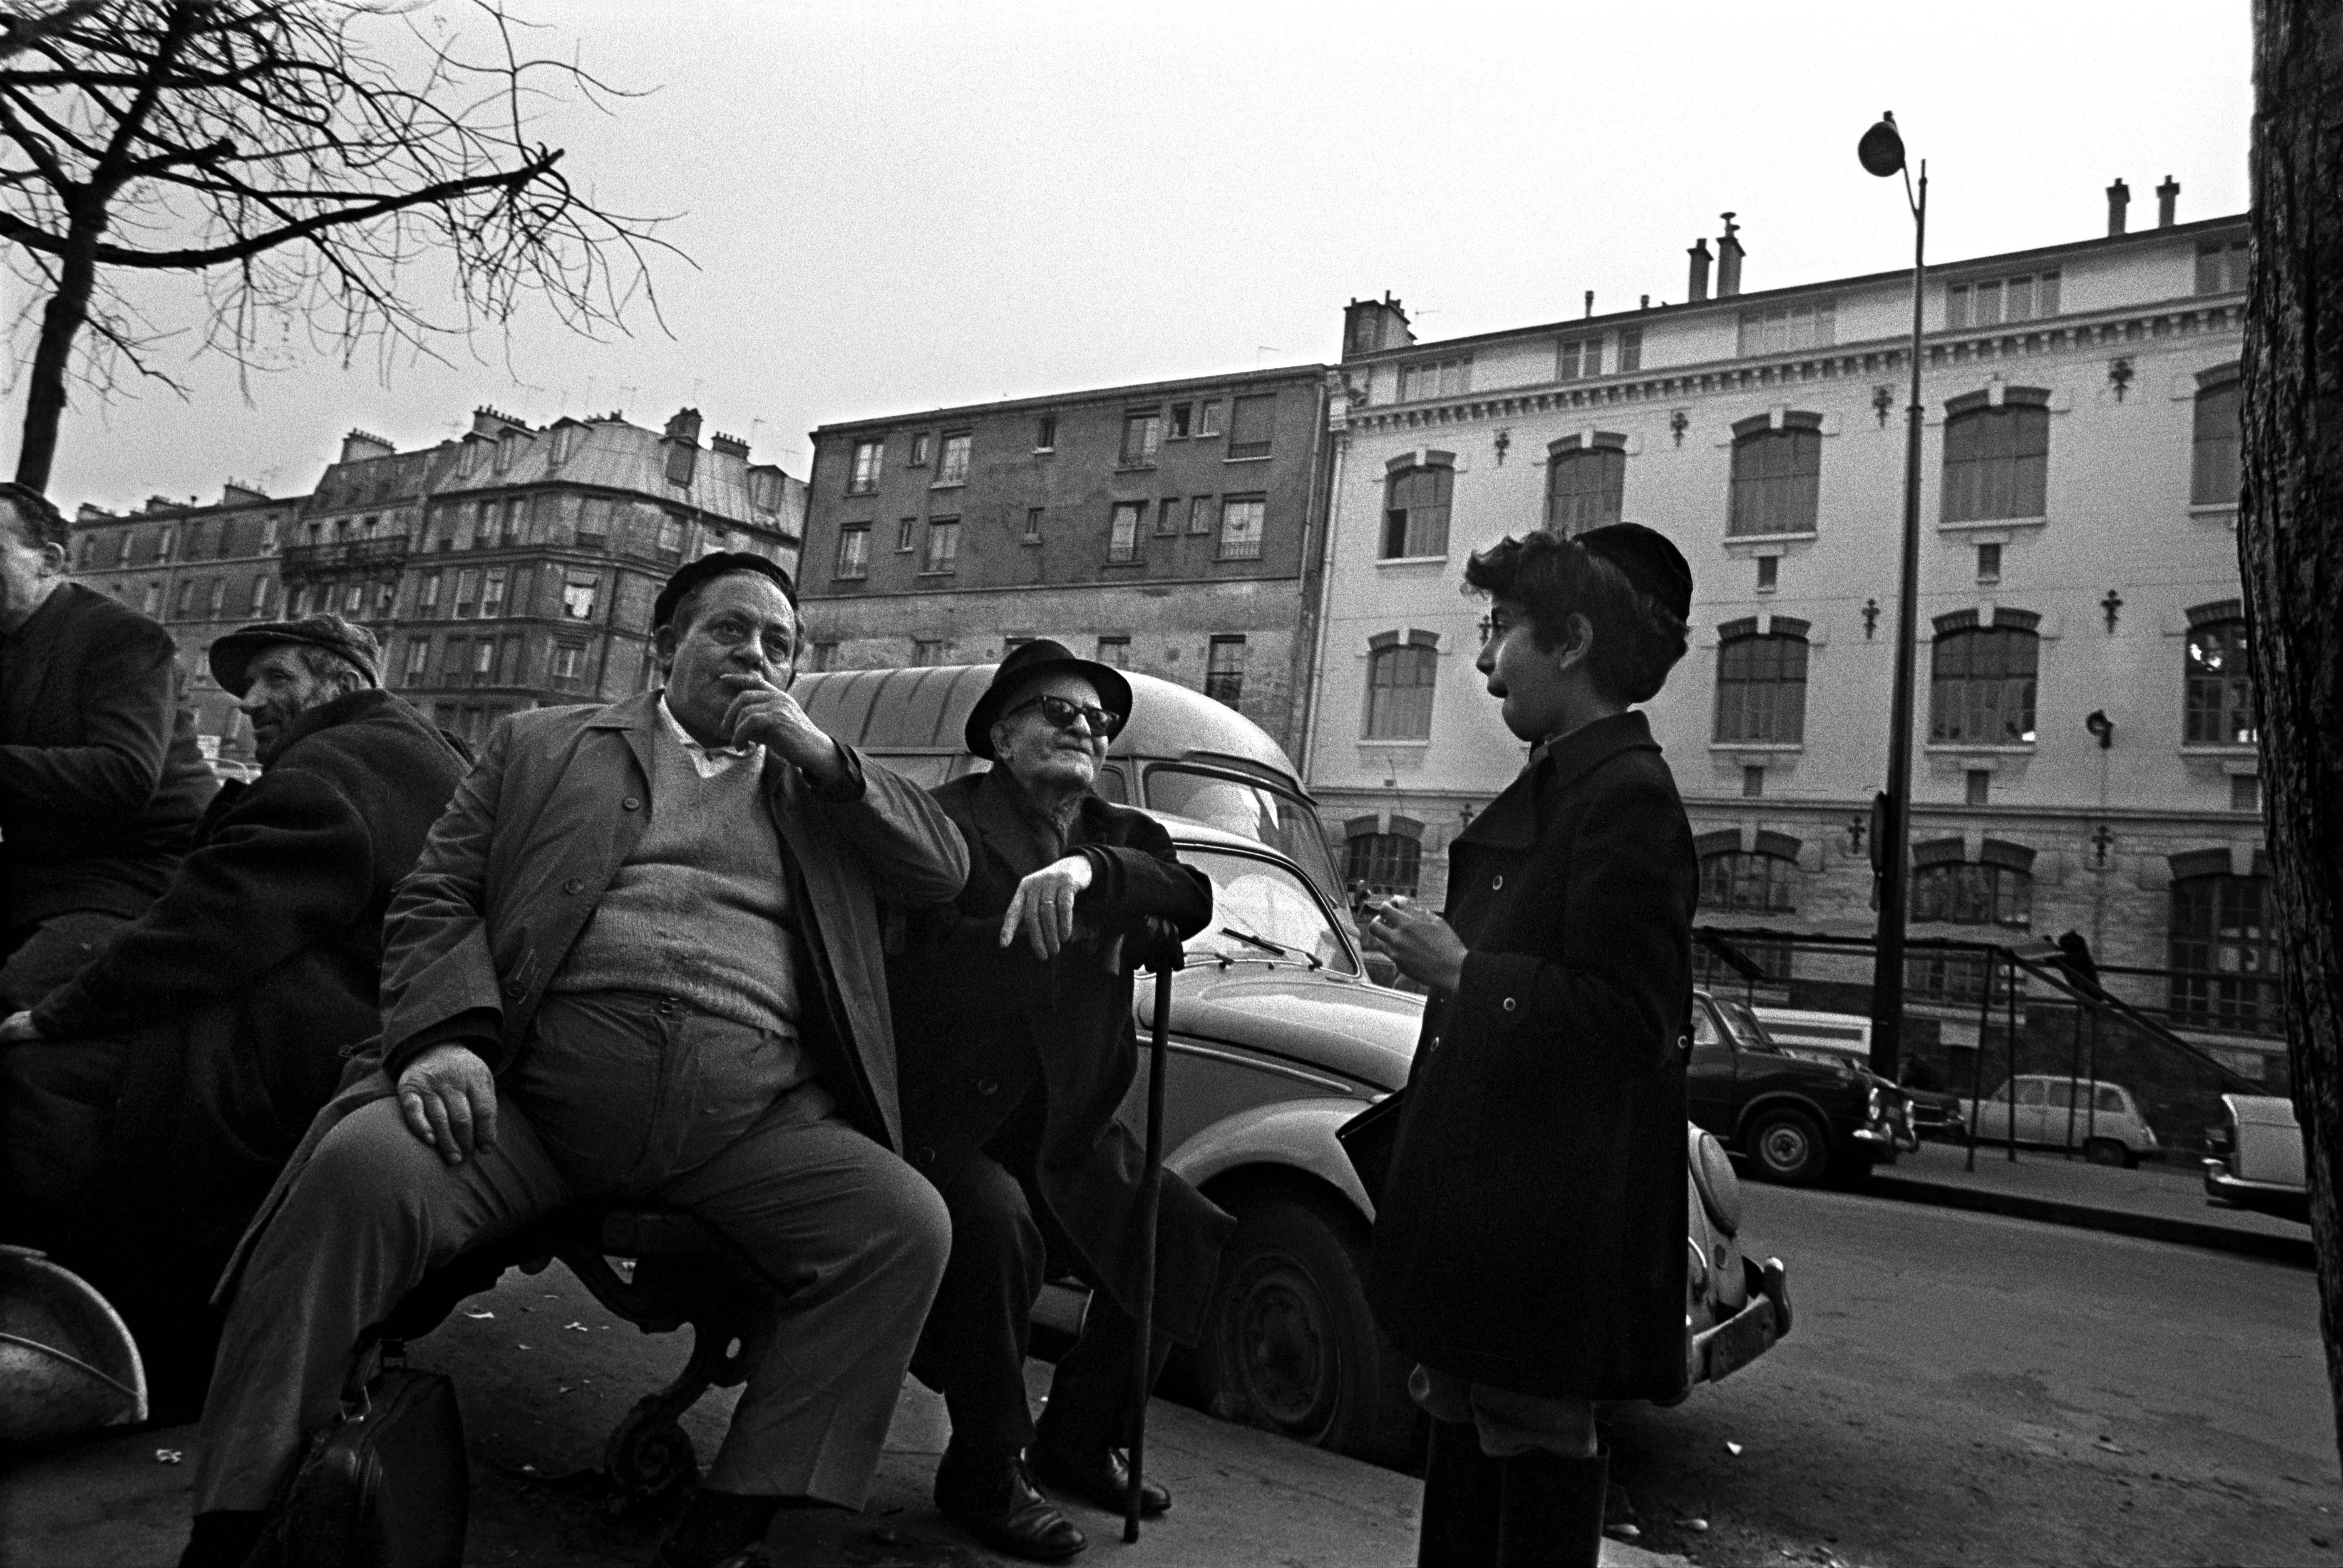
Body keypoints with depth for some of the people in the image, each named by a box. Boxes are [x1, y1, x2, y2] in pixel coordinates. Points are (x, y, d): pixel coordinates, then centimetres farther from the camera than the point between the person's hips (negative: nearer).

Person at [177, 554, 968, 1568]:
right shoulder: (543, 743, 21)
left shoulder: (821, 784, 24)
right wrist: (443, 1039, -9)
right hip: (535, 1084, -1)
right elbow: (435, 899, 12)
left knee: (908, 1222, -22)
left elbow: (947, 869, 16)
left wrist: (821, 753, 6)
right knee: (360, 1168, -29)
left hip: (749, 1115, 1)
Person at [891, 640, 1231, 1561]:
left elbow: (1193, 899, -10)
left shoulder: (1123, 838, 10)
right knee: (996, 1223, -31)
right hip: (950, 1114, -6)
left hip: (1064, 1126, 7)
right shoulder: (952, 819, -6)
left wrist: (1091, 873, -27)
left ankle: (1078, 1441, 23)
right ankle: (985, 1478, -7)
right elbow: (938, 952, -19)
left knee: (1183, 1236, 2)